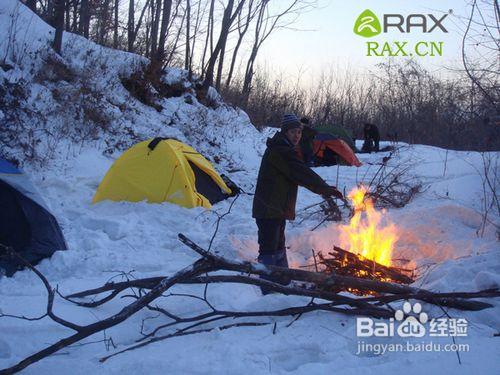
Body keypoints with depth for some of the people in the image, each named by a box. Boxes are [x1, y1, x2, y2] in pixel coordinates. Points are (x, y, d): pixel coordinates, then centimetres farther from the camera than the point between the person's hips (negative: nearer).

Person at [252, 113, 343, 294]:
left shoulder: (284, 150, 15)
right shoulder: (280, 151, -20)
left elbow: (299, 174, 21)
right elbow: (303, 174, -25)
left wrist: (323, 188, 18)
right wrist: (326, 189, -22)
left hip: (278, 209, 12)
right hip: (268, 210, -12)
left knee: (279, 246, 22)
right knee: (269, 250, -8)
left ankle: (283, 285, 36)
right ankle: (268, 292, -4)